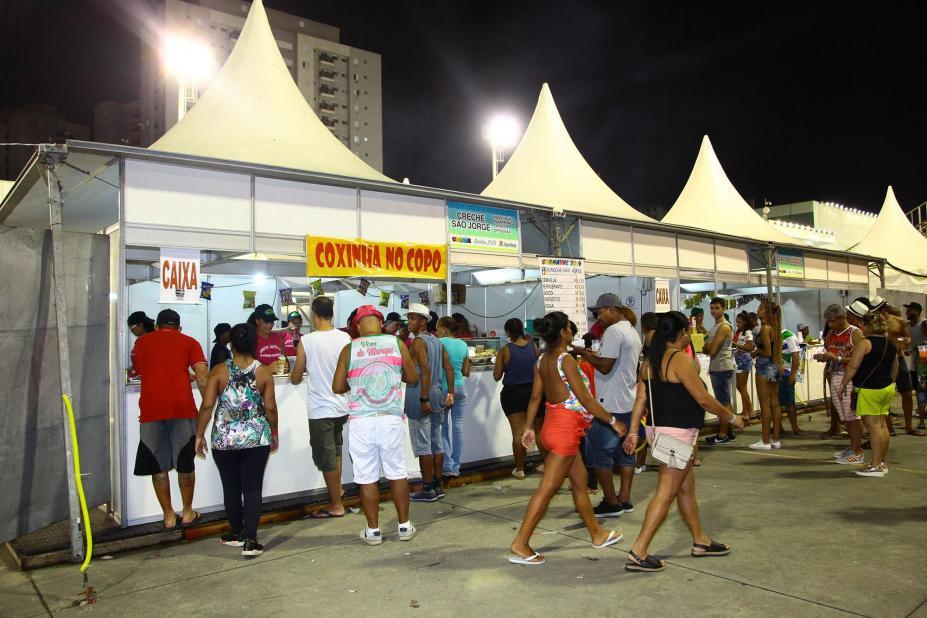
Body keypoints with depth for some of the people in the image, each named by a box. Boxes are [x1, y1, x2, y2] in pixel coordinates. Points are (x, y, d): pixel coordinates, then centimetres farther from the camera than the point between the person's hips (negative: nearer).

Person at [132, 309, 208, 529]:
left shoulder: (141, 342, 19)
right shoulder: (189, 342, 11)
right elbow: (202, 375, -3)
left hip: (151, 408, 1)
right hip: (182, 406, -1)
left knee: (158, 465, 11)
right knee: (185, 463, 13)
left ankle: (169, 516, 18)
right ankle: (187, 512, 23)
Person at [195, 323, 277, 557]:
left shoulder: (219, 371, -5)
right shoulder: (263, 372, -4)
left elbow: (207, 406, -6)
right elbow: (270, 408, -2)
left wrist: (199, 435, 5)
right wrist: (274, 433, 12)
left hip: (224, 439, 1)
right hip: (257, 438, 0)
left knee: (231, 487, 14)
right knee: (253, 488, 3)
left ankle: (237, 533, 29)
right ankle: (250, 540, 0)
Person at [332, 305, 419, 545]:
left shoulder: (349, 350, -3)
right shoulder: (397, 344, -2)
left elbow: (337, 387, 0)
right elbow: (413, 377, 6)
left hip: (361, 422, -1)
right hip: (391, 419, 1)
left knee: (367, 477, 9)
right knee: (397, 473, 14)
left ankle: (373, 530, 18)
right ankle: (405, 526, 23)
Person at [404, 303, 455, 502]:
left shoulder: (418, 342, -11)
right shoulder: (436, 341, 14)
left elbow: (425, 370, -22)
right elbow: (449, 368, 11)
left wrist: (424, 399, -23)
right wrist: (450, 394, 11)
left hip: (420, 397, -8)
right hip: (437, 396, 9)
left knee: (422, 445, -2)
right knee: (436, 442, 11)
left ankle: (427, 489, 2)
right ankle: (437, 486, 18)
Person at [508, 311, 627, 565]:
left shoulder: (542, 360, 5)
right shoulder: (566, 360, -19)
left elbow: (535, 397, 8)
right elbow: (585, 399, -17)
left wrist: (529, 427, 15)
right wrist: (613, 421, -8)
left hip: (553, 423, 9)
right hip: (566, 427, -9)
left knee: (580, 482, 20)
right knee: (547, 488, -3)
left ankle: (597, 534, 34)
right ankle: (520, 544, 1)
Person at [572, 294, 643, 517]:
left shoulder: (613, 331, -16)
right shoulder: (632, 332, 16)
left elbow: (605, 366, -22)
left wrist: (582, 352, -11)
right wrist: (590, 354, 12)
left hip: (611, 404, -10)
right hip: (628, 402, 10)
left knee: (597, 451, -2)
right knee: (624, 450, 14)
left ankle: (611, 503, 2)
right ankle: (624, 499, 20)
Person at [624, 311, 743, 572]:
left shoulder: (650, 361, 8)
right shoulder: (680, 360, -17)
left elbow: (640, 398, 7)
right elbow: (704, 399, -14)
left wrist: (633, 432, 9)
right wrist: (732, 417, 0)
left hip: (659, 430, 9)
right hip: (678, 433, -9)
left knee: (686, 488, 20)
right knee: (666, 493, -5)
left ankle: (701, 541, 35)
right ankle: (638, 553, -5)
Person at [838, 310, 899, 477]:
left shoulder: (865, 343, -14)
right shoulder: (890, 343, 11)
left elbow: (853, 366, -20)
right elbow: (895, 368, 21)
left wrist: (843, 384, -12)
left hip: (869, 390, -9)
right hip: (887, 388, 9)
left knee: (873, 426, -7)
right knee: (882, 425, 13)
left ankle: (876, 466, -6)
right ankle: (881, 462, 21)